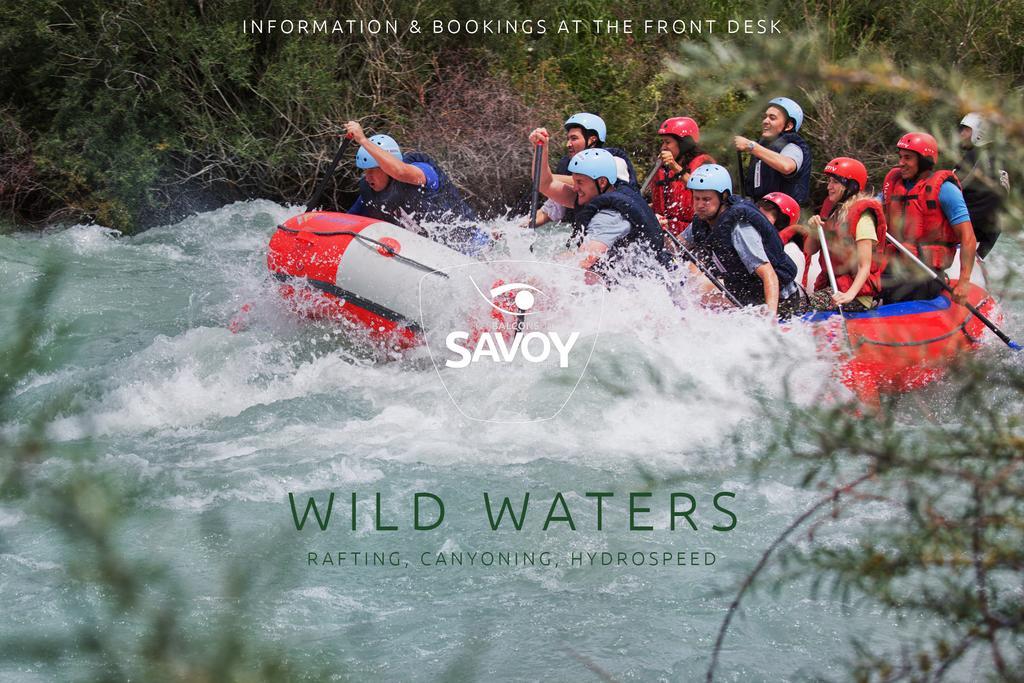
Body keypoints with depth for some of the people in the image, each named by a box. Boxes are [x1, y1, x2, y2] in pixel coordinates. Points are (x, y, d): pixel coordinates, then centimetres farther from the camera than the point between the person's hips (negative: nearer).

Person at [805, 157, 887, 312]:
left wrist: (850, 295, -31)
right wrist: (813, 228, -3)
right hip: (831, 284, 8)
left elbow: (865, 267, -16)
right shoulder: (834, 209, 15)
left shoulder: (863, 217, -11)